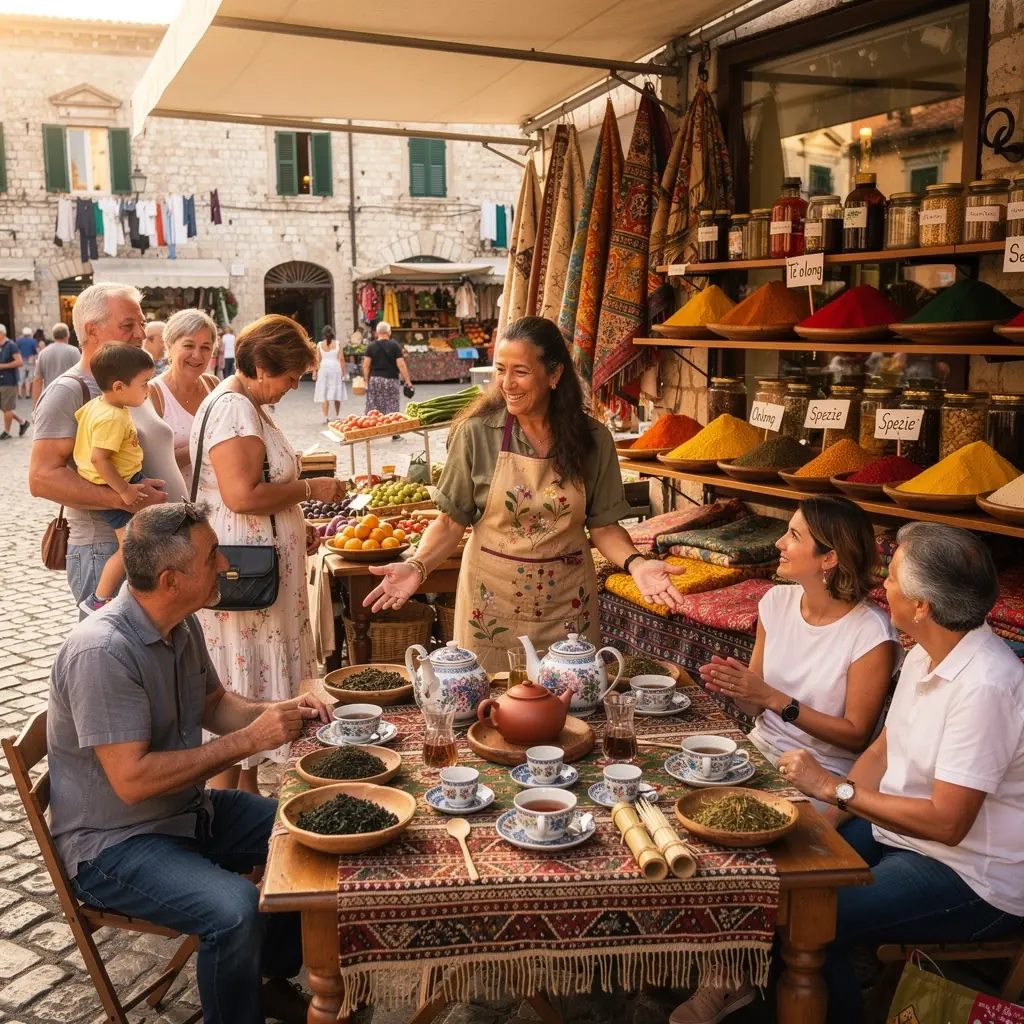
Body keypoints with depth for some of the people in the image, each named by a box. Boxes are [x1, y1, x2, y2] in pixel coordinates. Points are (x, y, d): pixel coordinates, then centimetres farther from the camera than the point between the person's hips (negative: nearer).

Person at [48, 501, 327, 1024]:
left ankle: (277, 980, 23)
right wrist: (250, 739, -27)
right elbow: (132, 779, -31)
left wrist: (278, 712, -4)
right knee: (235, 911, -31)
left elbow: (214, 704, 15)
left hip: (187, 812, 9)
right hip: (112, 845, -9)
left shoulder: (182, 624, -1)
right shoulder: (101, 652, -28)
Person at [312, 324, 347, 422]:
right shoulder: (337, 343, -2)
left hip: (323, 368, 0)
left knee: (324, 394, 3)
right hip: (335, 368, 0)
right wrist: (343, 372, -1)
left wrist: (314, 371, 5)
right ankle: (337, 415, 17)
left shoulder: (320, 344, 0)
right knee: (336, 392, 11)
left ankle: (325, 417, -3)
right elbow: (341, 359, -4)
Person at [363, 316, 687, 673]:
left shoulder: (592, 439, -4)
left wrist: (635, 563, -17)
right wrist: (418, 566, -20)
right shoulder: (476, 432, -8)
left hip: (566, 605, 1)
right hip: (492, 603, -1)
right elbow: (451, 521, -3)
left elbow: (602, 525, 1)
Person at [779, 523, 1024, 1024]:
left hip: (969, 880, -8)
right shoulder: (924, 654, 1)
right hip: (897, 830, 9)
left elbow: (946, 823, -27)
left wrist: (834, 789, -22)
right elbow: (882, 751, 8)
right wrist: (823, 821, -4)